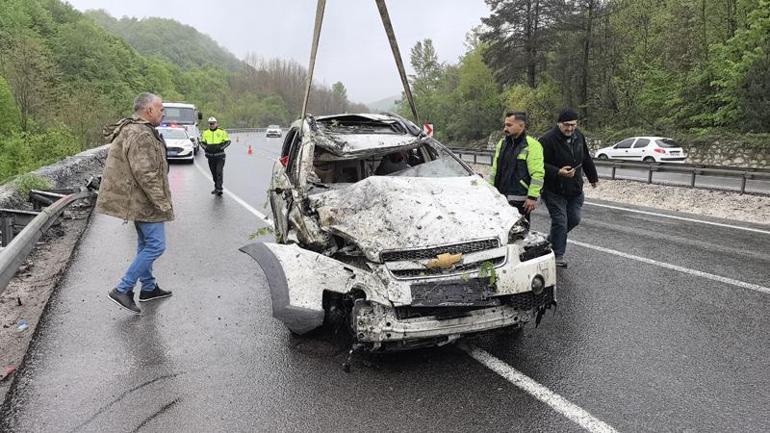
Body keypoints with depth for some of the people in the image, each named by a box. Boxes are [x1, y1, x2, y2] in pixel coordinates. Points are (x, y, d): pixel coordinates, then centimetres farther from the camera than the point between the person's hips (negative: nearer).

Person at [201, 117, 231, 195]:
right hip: (210, 156, 4)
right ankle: (217, 187, 26)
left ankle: (219, 189, -13)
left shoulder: (222, 132, -3)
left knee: (219, 172, -12)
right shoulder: (206, 132, 7)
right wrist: (206, 147, -6)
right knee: (213, 173, 12)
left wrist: (221, 147, -13)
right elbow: (202, 142, 15)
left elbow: (228, 141, 0)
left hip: (220, 155, -4)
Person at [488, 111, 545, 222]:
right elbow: (494, 170, 20)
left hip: (520, 199, -7)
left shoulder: (532, 145, -8)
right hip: (501, 198, 7)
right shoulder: (502, 143, 15)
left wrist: (532, 197, -19)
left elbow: (538, 174, -14)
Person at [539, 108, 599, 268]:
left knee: (574, 219, 13)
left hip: (575, 189, 7)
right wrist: (558, 172, -31)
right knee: (560, 222, -6)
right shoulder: (548, 140, -18)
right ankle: (558, 256, 6)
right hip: (555, 191, -7)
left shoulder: (579, 136, 5)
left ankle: (552, 239, 35)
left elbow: (586, 159, 19)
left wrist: (593, 177, 27)